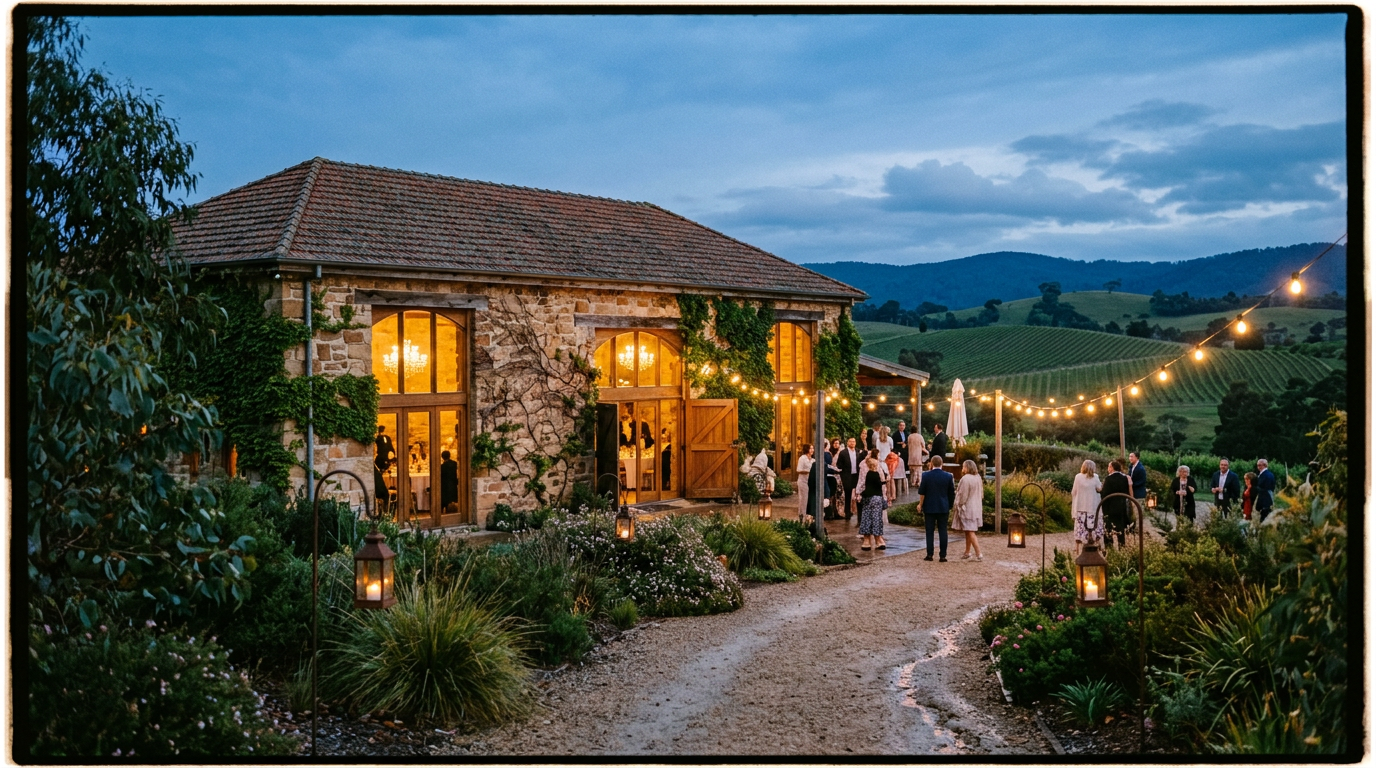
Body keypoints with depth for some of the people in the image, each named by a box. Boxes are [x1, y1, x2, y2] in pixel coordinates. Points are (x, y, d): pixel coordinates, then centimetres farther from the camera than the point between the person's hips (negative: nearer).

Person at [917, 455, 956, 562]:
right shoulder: (948, 476, -3)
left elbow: (921, 492, -6)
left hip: (929, 507, -1)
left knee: (929, 531, 5)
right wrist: (950, 506, 15)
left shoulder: (926, 475, -8)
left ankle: (929, 554, 5)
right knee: (943, 531, 5)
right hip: (943, 508, 1)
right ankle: (943, 556, 3)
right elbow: (952, 493, 2)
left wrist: (921, 504, 8)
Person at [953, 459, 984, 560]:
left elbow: (962, 495, -18)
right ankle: (967, 552, 25)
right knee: (968, 531, 18)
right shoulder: (978, 478, 5)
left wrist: (959, 506, -7)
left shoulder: (965, 479, -20)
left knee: (970, 532, -6)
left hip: (967, 508, -8)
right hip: (976, 507, 8)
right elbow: (981, 494, 11)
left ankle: (979, 554, -10)